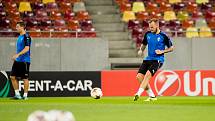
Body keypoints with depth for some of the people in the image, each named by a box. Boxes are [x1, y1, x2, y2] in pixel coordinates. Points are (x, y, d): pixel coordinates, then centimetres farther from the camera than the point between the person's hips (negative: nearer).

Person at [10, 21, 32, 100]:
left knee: (25, 78, -2)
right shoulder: (19, 37, 16)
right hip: (17, 61, 9)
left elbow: (27, 48, -22)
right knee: (13, 77, 4)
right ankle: (17, 94, 11)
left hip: (24, 61, -9)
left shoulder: (26, 37, -12)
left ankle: (25, 95, 5)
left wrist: (18, 54, -29)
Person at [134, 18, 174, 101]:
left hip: (157, 60, -6)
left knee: (148, 74, -27)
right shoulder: (148, 34, 7)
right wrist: (141, 50, 4)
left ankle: (138, 93, -30)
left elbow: (171, 48, 3)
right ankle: (152, 96, 5)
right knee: (139, 76, -7)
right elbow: (144, 44, 25)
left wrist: (162, 51, -13)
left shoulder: (163, 36, -6)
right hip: (148, 59, 6)